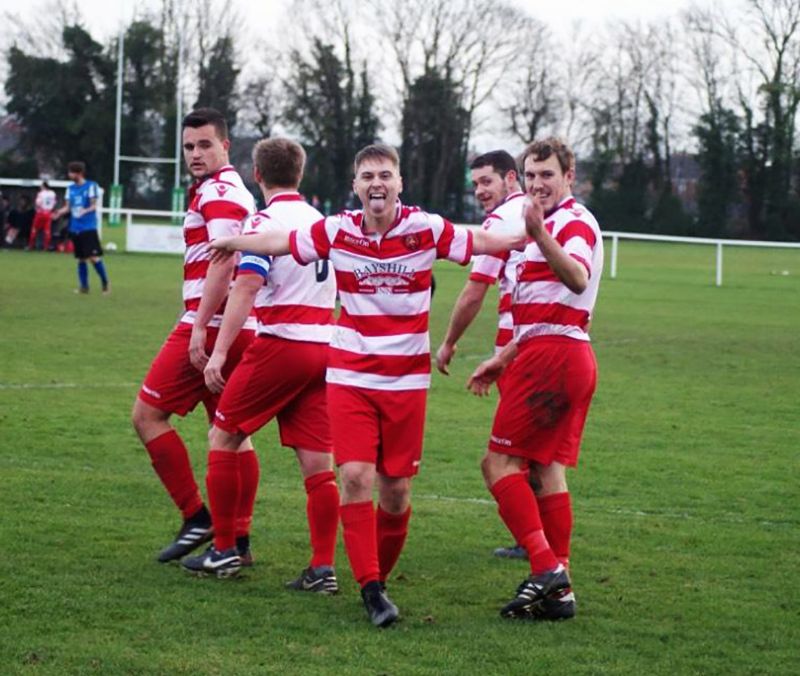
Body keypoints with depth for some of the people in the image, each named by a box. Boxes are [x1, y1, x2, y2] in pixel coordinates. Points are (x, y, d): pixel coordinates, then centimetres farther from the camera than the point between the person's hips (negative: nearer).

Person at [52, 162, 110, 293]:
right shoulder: (70, 188, 11)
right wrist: (60, 212, -10)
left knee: (94, 257, -11)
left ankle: (105, 283, 2)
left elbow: (94, 206, -7)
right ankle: (84, 286, 11)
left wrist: (85, 211, -27)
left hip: (89, 228, -5)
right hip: (75, 228, 5)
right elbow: (68, 207, 11)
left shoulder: (91, 186, -5)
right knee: (81, 259, 7)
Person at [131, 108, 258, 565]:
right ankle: (239, 537, 12)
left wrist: (200, 325, -23)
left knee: (148, 413, -4)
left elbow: (223, 262, -21)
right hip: (241, 328, 10)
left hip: (211, 325, -10)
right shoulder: (235, 191, 20)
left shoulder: (218, 193, -11)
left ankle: (197, 518, -5)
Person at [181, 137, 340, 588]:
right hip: (324, 346, 6)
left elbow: (247, 286, -18)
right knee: (318, 462, 4)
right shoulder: (323, 221, 15)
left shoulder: (265, 222, -7)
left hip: (281, 344, -6)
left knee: (224, 435, 9)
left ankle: (224, 551, 11)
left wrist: (219, 351, -20)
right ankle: (323, 568, -1)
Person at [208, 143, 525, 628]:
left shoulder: (426, 228, -6)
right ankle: (371, 587, -9)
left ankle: (380, 576, 25)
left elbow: (480, 242, 1)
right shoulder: (337, 231, -2)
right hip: (350, 374, 0)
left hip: (407, 378, 0)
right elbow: (282, 242, 13)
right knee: (356, 476, -14)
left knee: (396, 490, 3)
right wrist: (231, 243, 24)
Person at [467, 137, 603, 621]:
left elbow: (578, 279, -33)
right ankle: (559, 589, 6)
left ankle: (546, 566, -16)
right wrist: (504, 358, 31)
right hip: (573, 358, 10)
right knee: (548, 469, 8)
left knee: (501, 461, -8)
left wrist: (540, 237, -49)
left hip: (551, 355, -10)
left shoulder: (575, 222, -9)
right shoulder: (553, 224, 23)